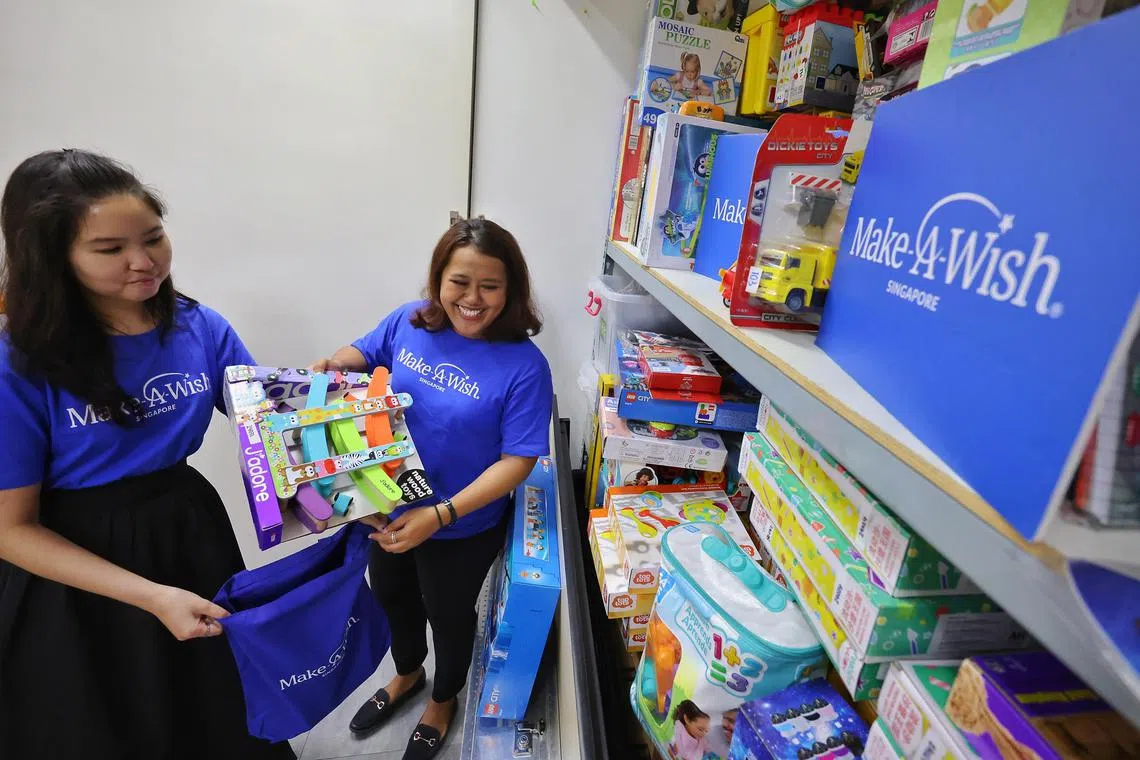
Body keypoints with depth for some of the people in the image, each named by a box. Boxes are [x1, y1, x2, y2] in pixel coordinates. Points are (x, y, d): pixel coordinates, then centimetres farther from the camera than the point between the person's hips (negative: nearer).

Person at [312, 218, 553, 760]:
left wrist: (440, 514, -31)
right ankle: (407, 675, 64)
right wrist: (329, 365, -14)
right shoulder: (408, 323, -12)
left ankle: (442, 701, 56)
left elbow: (517, 461, -25)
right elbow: (364, 354, 8)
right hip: (390, 507, 5)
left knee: (448, 615, 21)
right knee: (392, 595, 29)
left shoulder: (524, 366, -26)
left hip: (463, 528, -5)